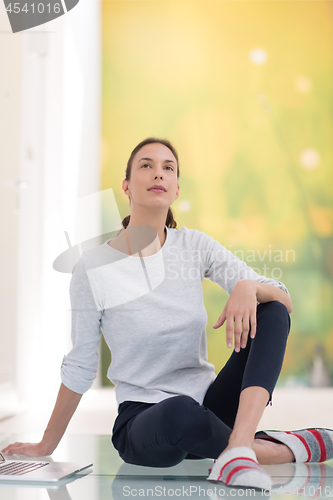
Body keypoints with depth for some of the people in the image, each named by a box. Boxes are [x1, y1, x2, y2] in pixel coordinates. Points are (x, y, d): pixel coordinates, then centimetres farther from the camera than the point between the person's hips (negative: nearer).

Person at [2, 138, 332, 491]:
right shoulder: (93, 269, -7)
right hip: (142, 420, -4)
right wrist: (46, 446, 7)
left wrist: (248, 288, -28)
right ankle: (286, 447, -16)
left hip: (207, 404, 4)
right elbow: (79, 368, 2)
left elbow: (284, 301, -5)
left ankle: (239, 447, -35)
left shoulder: (194, 245, 1)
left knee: (271, 312, -17)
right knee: (179, 412, -41)